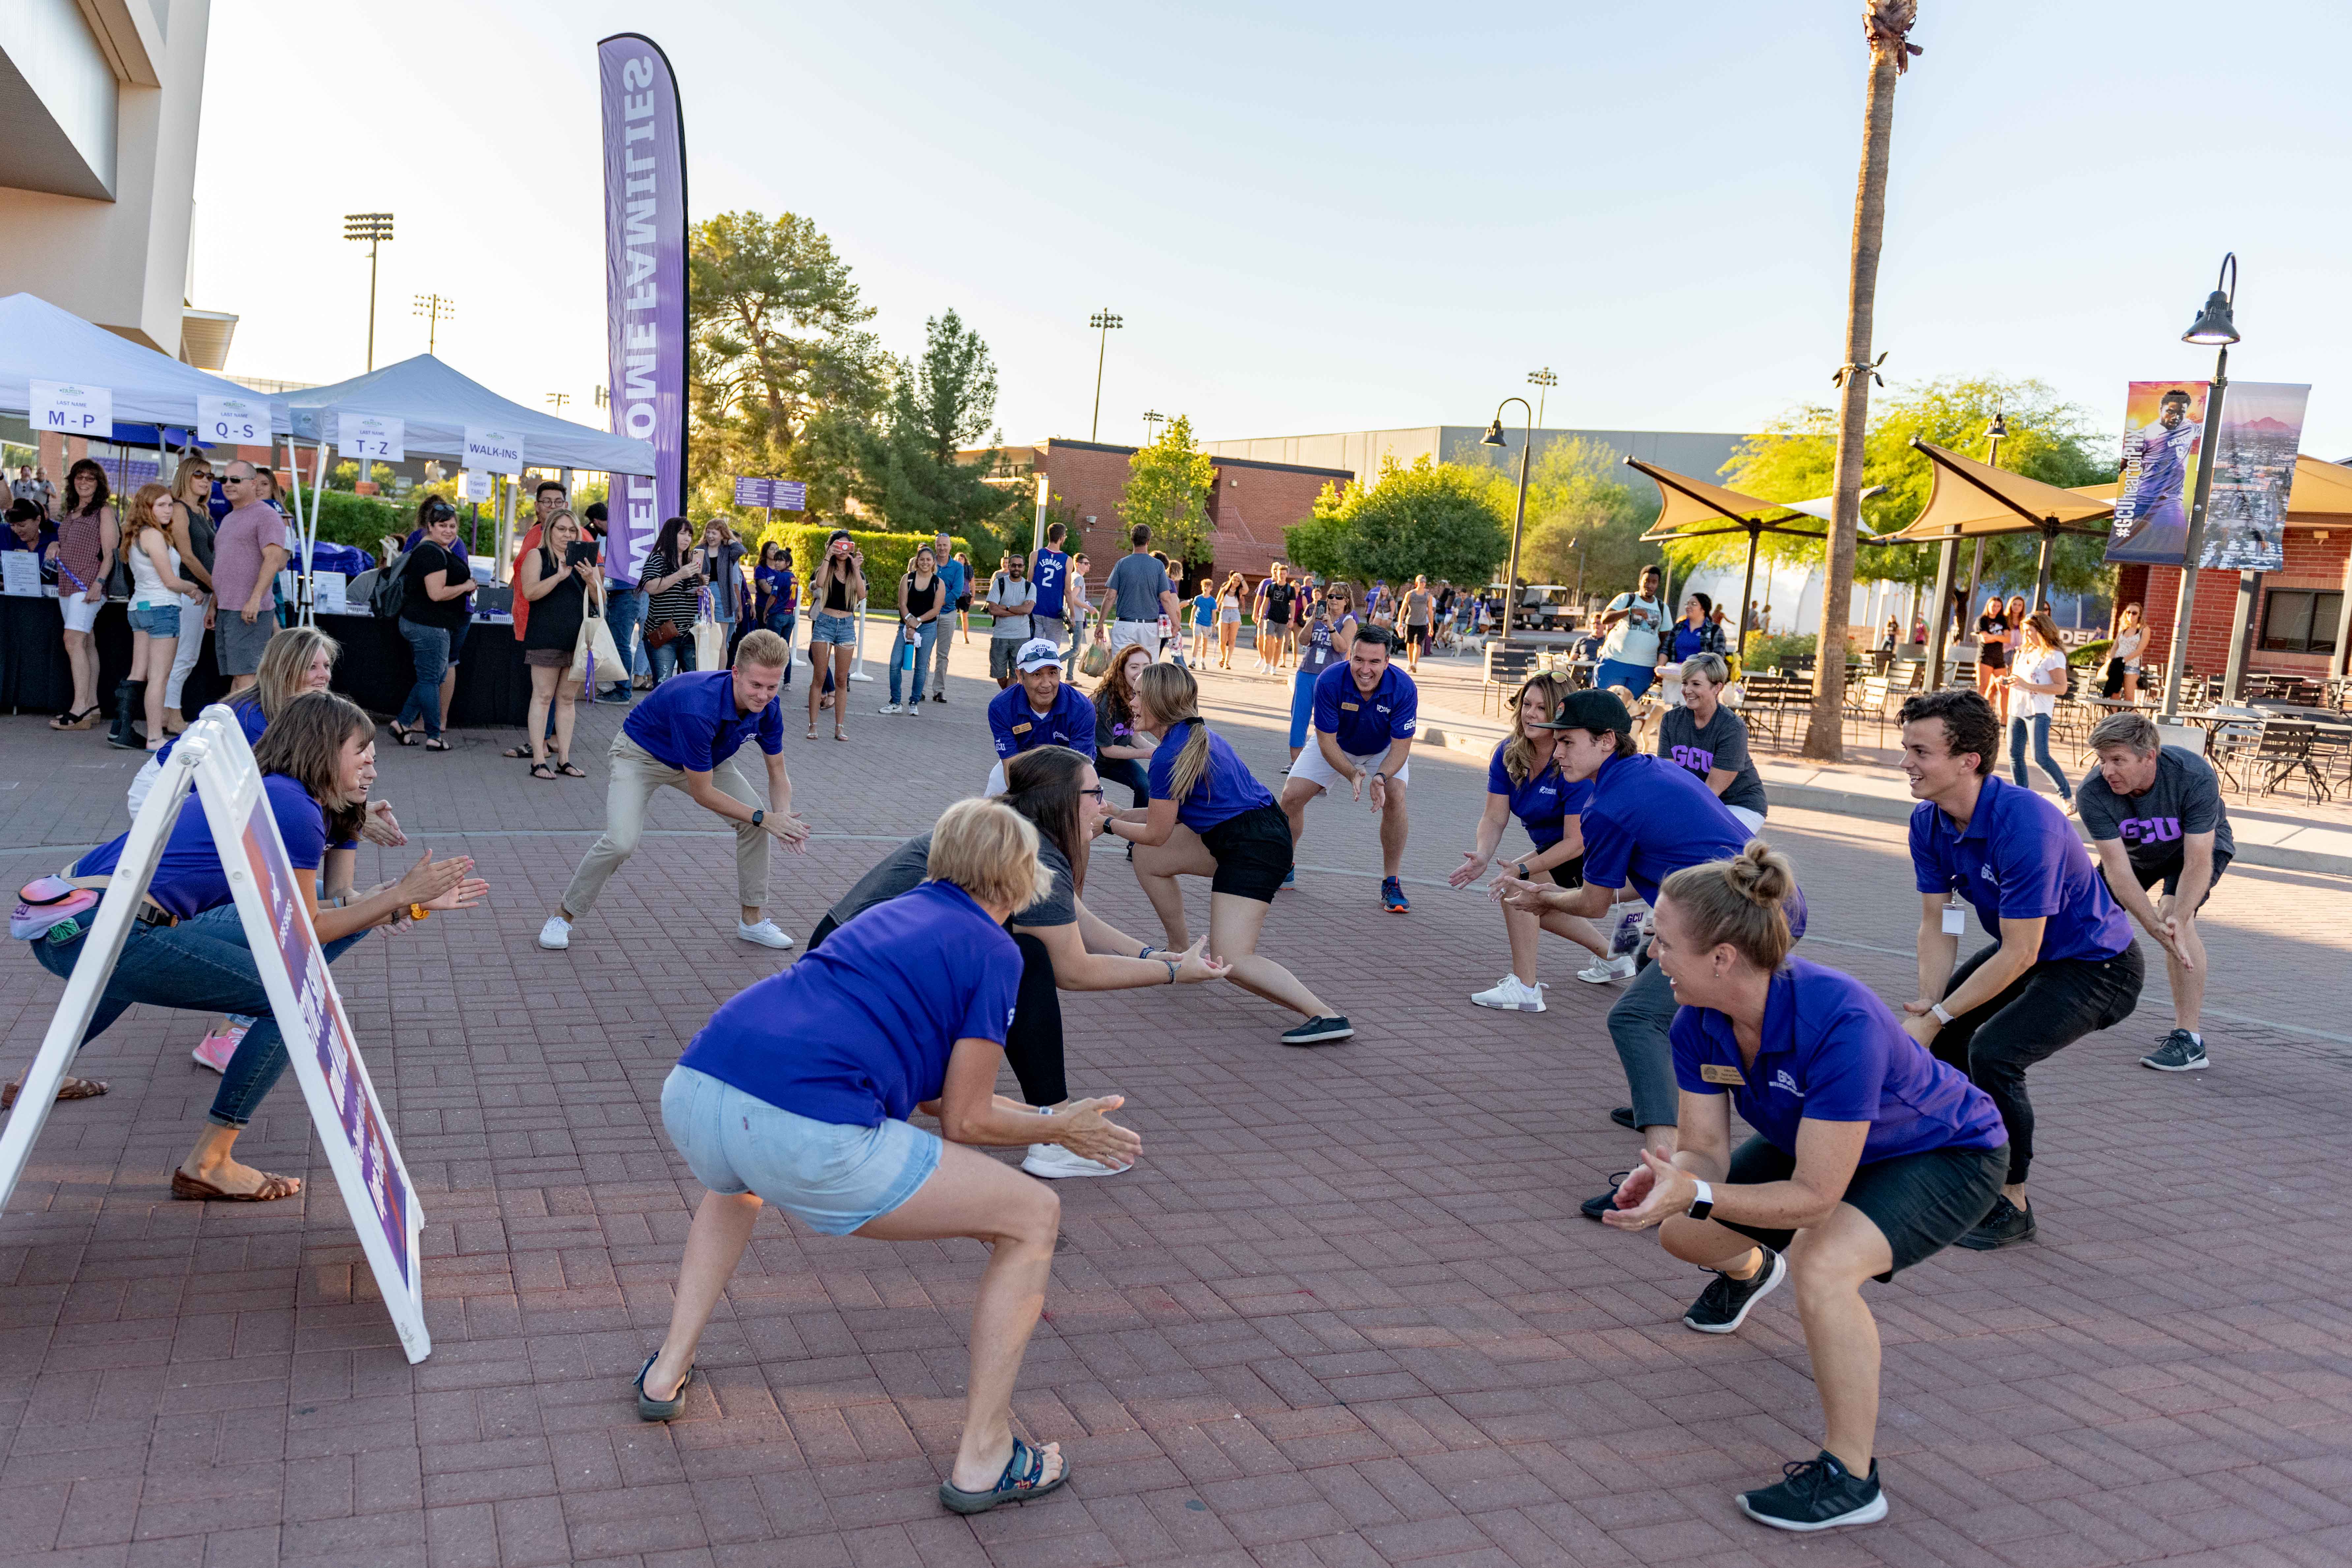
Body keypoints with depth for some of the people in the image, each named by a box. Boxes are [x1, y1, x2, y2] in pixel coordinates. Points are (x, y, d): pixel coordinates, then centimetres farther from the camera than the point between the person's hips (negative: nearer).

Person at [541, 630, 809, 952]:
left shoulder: (768, 708, -22)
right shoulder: (698, 708, -42)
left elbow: (778, 774, -7)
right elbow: (702, 793, -31)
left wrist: (783, 817, -26)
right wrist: (764, 818, -30)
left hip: (705, 758, 6)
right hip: (642, 754, -6)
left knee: (754, 823, -10)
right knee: (622, 841, -24)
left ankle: (752, 919, 8)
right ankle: (564, 916, 1)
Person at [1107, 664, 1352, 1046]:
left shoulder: (1168, 756, -17)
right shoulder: (1196, 733, 11)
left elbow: (1156, 834, -5)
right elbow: (1172, 812, 22)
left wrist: (1109, 824, 12)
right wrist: (1122, 815, 23)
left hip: (1254, 849, -10)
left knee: (1232, 961, -14)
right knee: (1148, 859, 18)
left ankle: (1326, 1016, -20)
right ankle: (1182, 953, 31)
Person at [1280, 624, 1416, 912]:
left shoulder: (1404, 688, -33)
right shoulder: (1329, 682, -34)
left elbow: (1400, 747, -27)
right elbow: (1326, 742, -27)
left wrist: (1381, 777, -47)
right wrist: (1352, 774, -43)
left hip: (1384, 752, -1)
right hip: (1335, 747, 1)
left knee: (1395, 797, -27)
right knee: (1291, 796, -11)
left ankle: (1391, 883, -12)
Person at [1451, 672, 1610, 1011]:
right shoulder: (1509, 754, -11)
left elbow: (1577, 842, -32)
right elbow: (1495, 817, -12)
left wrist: (1522, 870, -34)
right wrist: (1483, 856, -32)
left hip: (1594, 852, -9)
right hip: (1555, 846, 9)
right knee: (1533, 904, 26)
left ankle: (1525, 989, -19)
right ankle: (1611, 955, 46)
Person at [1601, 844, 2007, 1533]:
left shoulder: (1841, 1022, -42)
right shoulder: (1697, 1024, -20)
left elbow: (1816, 1194, -37)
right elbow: (1706, 1147, -15)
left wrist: (1697, 1193, -46)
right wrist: (1668, 1180, -37)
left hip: (1949, 1155, -7)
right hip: (1817, 1142, 8)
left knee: (1822, 1266, -34)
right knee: (1682, 1232, 7)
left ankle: (1851, 1478, -14)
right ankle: (1751, 1271, 47)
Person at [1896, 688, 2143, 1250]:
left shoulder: (2026, 825, -35)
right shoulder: (1929, 823, -10)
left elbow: (2019, 954, -30)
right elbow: (1937, 924, -4)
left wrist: (1938, 1017, -25)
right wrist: (1928, 1005, -18)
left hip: (2097, 967, -9)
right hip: (2024, 951, 9)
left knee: (1993, 1052, -26)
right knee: (1926, 1034, 7)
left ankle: (2012, 1205, -7)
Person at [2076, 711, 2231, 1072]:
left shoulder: (2195, 778, -38)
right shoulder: (2093, 793, -33)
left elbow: (2197, 862, -38)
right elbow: (2117, 868, -35)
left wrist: (2177, 920, -52)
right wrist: (2156, 928, -48)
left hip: (2201, 846, -3)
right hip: (2134, 851, 4)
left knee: (2176, 916, -28)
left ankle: (2189, 1040, -25)